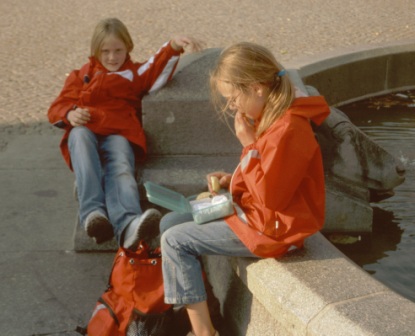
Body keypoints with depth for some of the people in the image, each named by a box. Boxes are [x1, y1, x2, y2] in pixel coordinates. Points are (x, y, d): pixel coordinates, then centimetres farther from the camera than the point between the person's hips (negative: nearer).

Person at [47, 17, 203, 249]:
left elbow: (158, 71, 4)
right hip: (85, 130, 1)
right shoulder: (81, 76, 31)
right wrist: (70, 114, -4)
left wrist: (174, 46, -15)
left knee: (120, 169, -33)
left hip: (119, 134, -1)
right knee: (80, 137, -37)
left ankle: (127, 224, -64)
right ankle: (93, 213, -54)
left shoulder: (135, 73, 27)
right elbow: (57, 108, 21)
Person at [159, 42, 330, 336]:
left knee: (174, 241, -10)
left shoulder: (288, 130, -27)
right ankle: (197, 305, 11)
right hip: (254, 210, 10)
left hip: (272, 228, -10)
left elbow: (270, 196, -26)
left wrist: (249, 144, -20)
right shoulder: (272, 116, 4)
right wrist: (233, 180, 1)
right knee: (170, 223, 10)